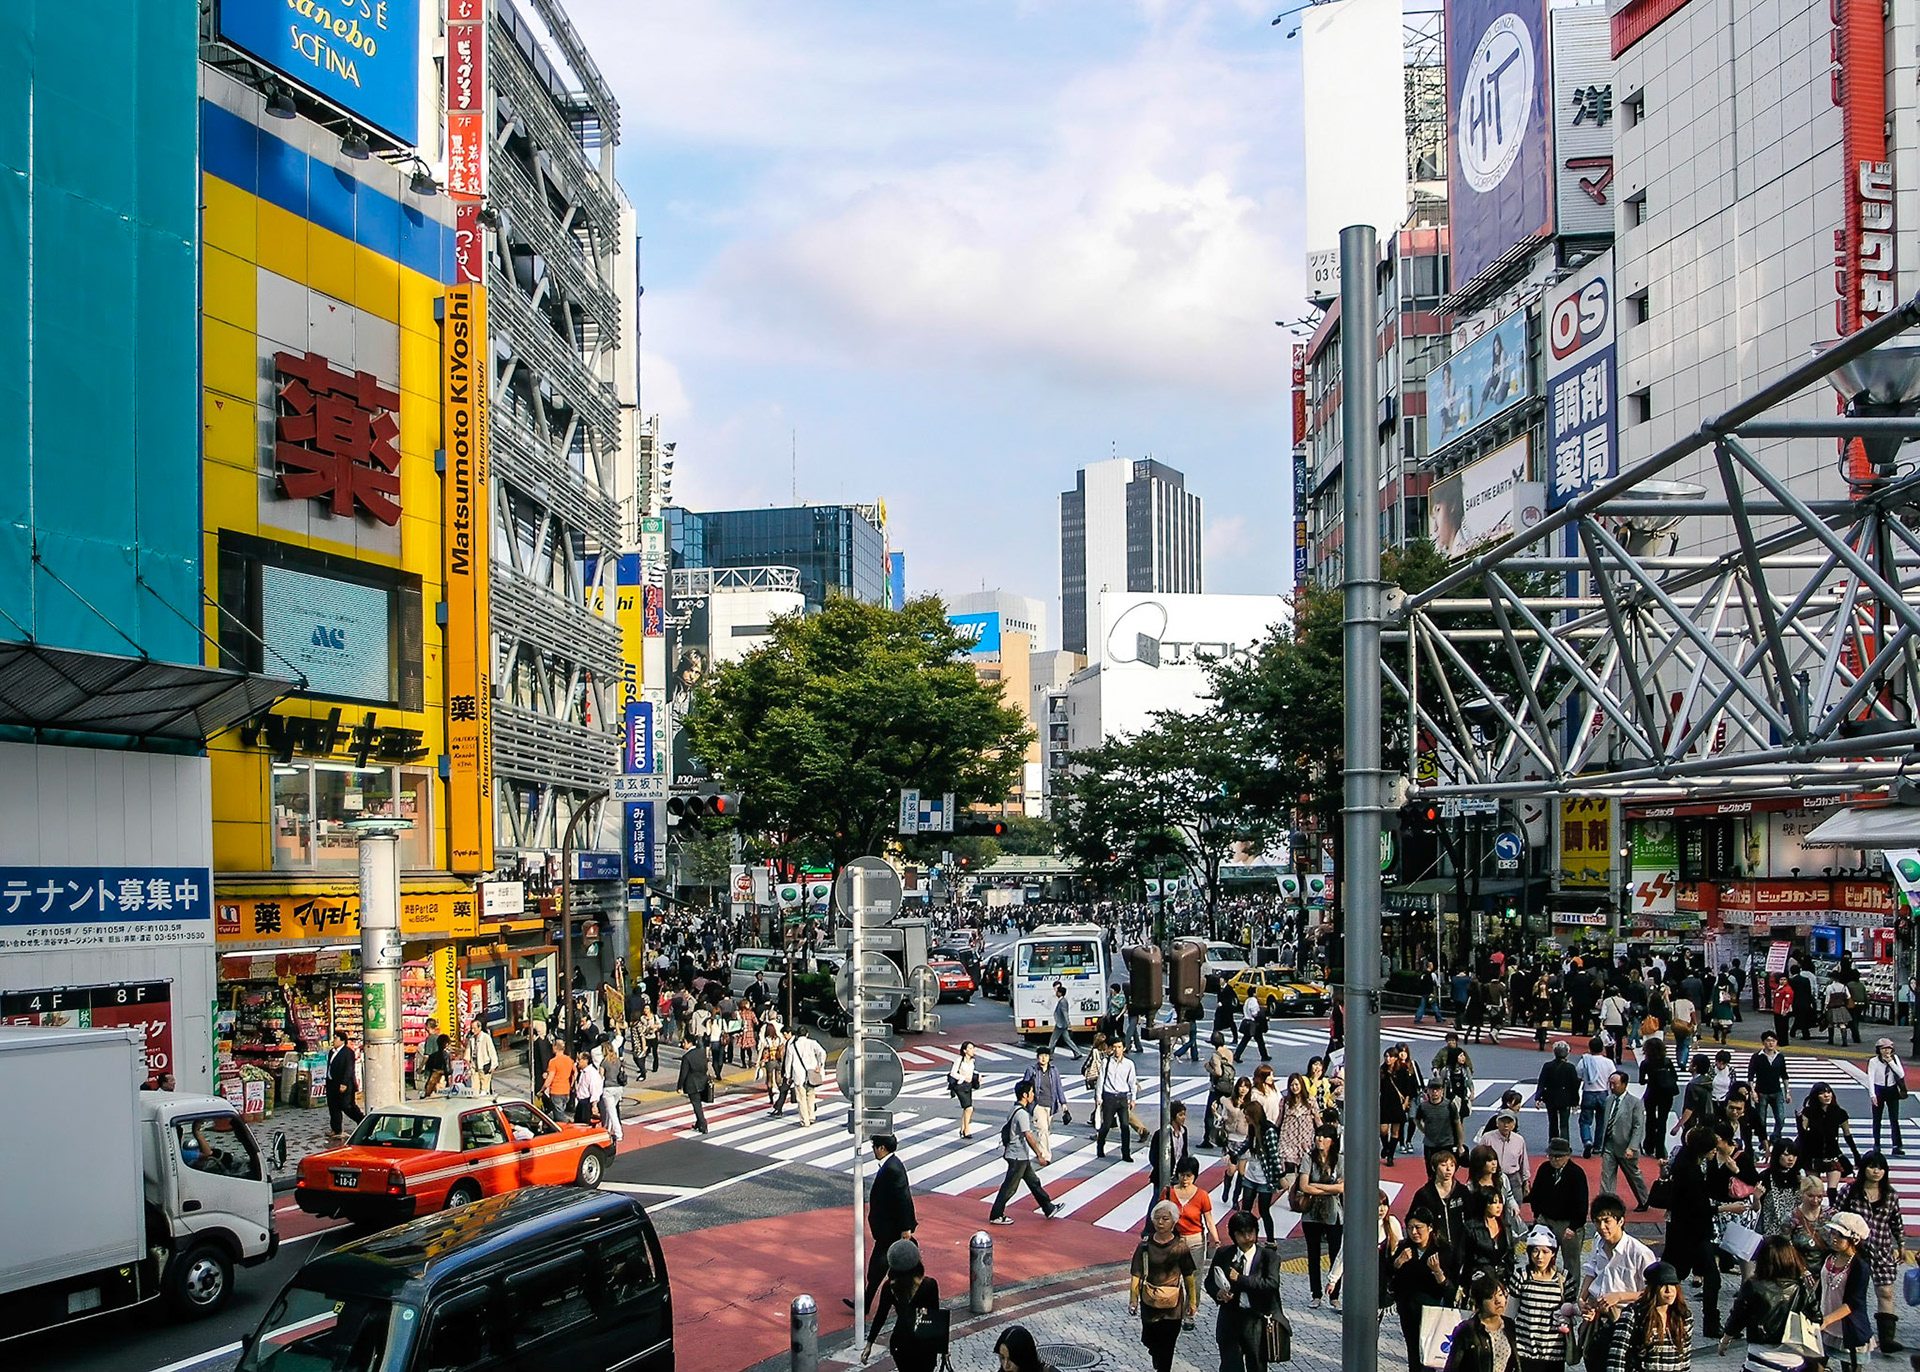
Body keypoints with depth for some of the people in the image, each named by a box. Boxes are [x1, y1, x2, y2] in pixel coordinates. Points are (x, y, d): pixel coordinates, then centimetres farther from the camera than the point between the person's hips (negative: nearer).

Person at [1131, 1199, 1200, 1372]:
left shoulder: (1180, 1247, -10)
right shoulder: (1145, 1246, -6)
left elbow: (1189, 1277, -2)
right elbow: (1137, 1274, -6)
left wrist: (1192, 1302, 2)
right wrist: (1133, 1299, -15)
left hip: (1172, 1303, -2)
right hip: (1149, 1300, 2)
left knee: (1167, 1343, 0)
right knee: (1150, 1340, 14)